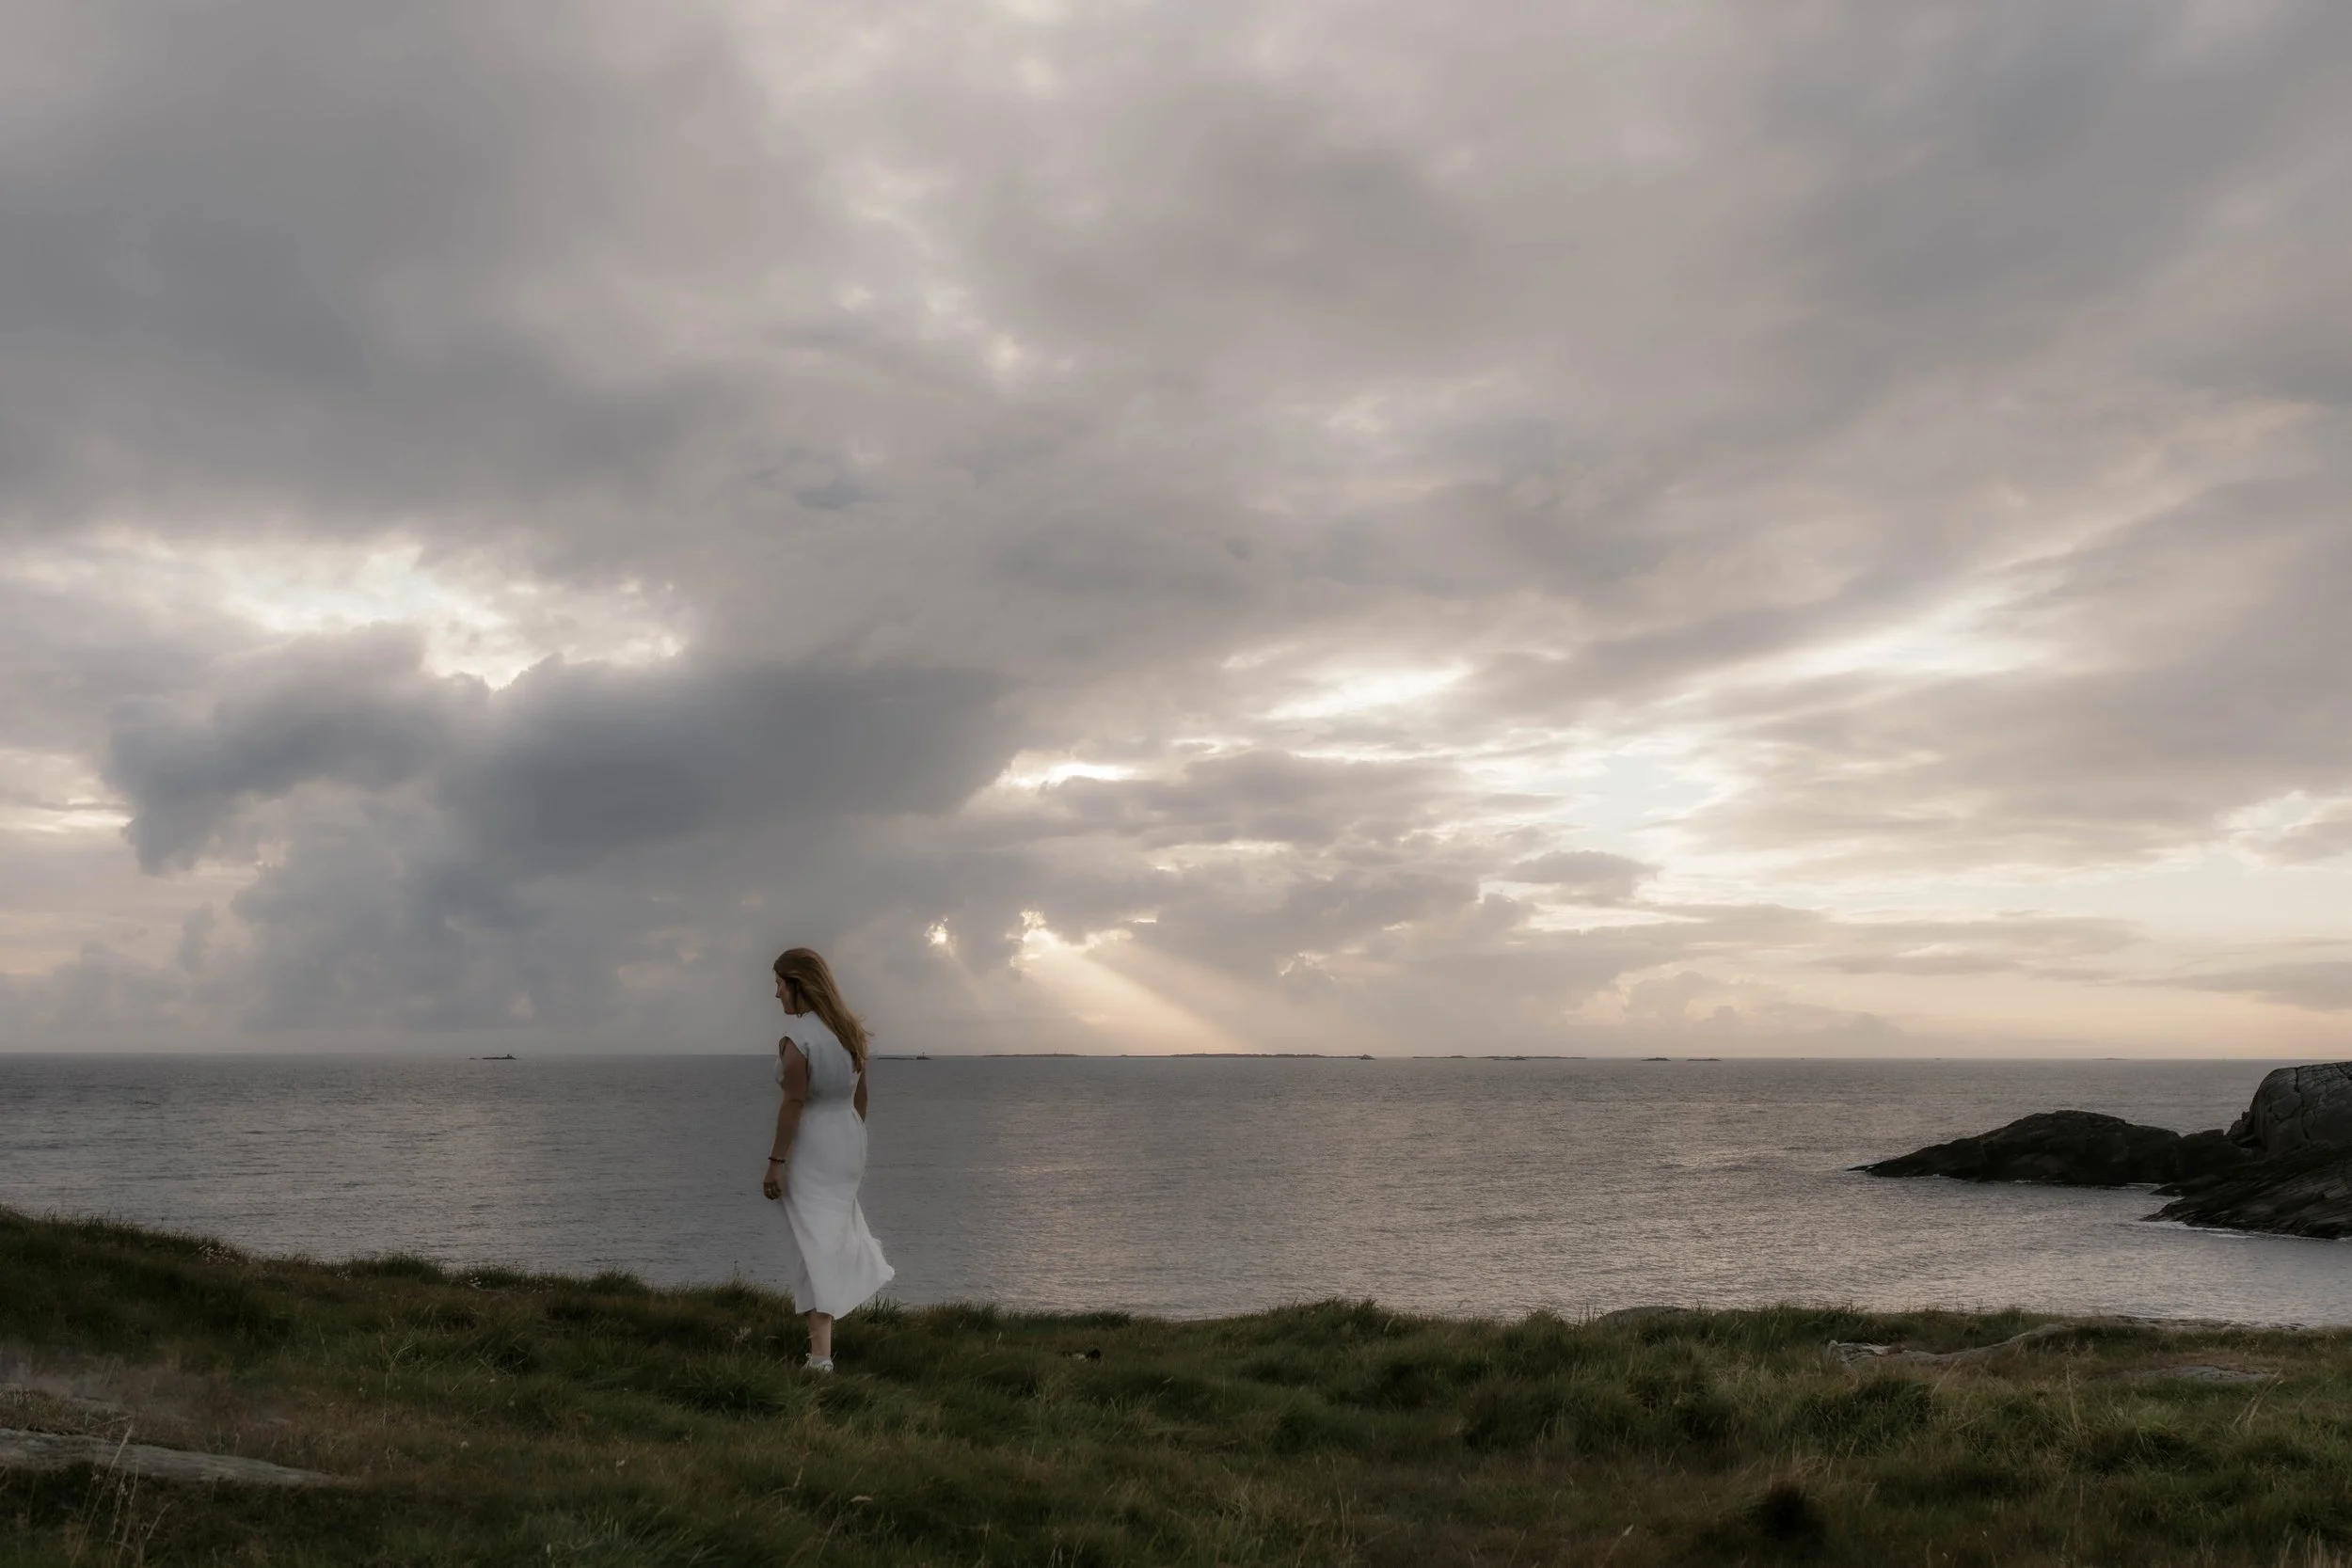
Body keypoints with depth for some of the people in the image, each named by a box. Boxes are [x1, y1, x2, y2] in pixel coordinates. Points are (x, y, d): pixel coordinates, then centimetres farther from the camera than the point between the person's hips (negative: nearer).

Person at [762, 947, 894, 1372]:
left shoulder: (797, 1038, -18)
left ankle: (821, 1352, 0)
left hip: (809, 1146, -7)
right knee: (840, 1216, 32)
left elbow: (794, 1103, -20)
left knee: (813, 1241, -2)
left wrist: (776, 1161, -15)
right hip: (848, 1139, 7)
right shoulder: (849, 1029, 6)